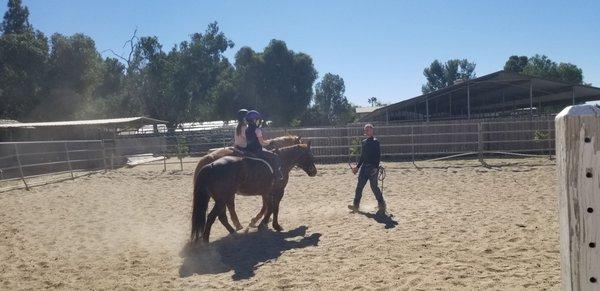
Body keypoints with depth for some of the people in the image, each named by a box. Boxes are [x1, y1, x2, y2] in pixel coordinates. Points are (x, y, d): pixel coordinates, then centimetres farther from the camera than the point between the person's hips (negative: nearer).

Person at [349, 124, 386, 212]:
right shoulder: (364, 142, 13)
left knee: (374, 186, -5)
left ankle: (382, 204, 10)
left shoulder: (375, 142, -8)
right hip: (364, 167, 7)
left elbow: (378, 156, -13)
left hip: (372, 167, -7)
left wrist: (376, 167, -22)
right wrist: (357, 167, 18)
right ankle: (356, 205, 12)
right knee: (359, 186, 6)